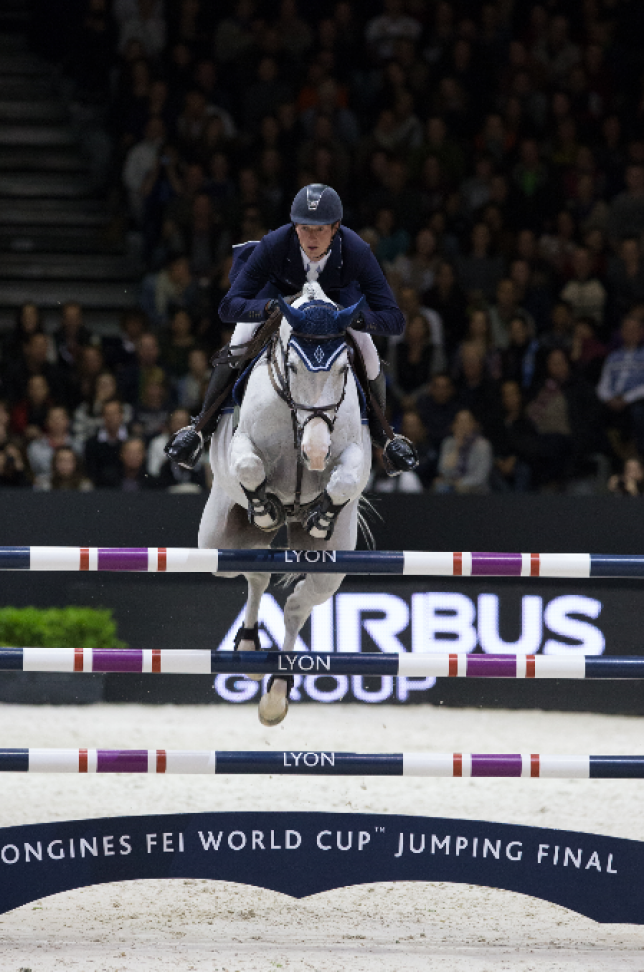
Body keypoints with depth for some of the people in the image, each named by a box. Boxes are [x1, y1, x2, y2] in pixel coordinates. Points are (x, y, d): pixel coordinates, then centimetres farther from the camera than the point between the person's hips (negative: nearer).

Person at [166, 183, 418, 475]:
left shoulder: (357, 252, -38)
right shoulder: (274, 244, -39)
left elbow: (394, 319, -35)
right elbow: (228, 307, -37)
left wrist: (358, 319, -56)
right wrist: (269, 307, -57)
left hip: (338, 296, 1)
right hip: (280, 292, -1)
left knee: (367, 353, -18)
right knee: (238, 346, -21)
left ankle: (381, 432, 12)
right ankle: (202, 425, 0)